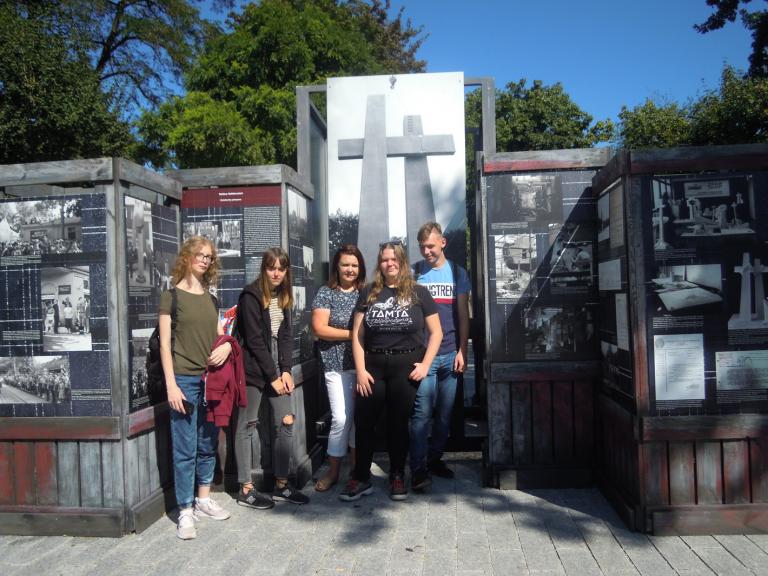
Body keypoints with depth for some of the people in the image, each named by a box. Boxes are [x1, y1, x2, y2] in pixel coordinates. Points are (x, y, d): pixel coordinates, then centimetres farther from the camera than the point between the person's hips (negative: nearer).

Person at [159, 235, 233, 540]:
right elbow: (165, 343, -6)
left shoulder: (210, 298, 13)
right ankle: (185, 511, 8)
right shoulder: (172, 295, -2)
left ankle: (203, 499, 26)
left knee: (208, 444, 12)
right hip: (185, 379, -6)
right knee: (185, 448, -2)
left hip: (211, 378, 6)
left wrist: (226, 345, -6)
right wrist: (171, 384, -12)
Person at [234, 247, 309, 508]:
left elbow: (285, 336, 10)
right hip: (254, 367, -7)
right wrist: (273, 376, -13)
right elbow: (254, 339, -14)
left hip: (276, 367, 7)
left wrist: (286, 370, -2)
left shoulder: (283, 296, 11)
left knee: (286, 423, 5)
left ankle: (281, 485, 16)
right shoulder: (251, 295, -10)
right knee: (247, 426, 1)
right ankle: (246, 490, 11)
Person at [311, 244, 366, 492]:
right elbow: (319, 329, -7)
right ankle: (333, 471, 13)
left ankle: (358, 468, 25)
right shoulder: (326, 293, 1)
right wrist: (353, 334, -9)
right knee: (341, 418, -5)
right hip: (337, 366, -2)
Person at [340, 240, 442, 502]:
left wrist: (425, 364, -8)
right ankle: (361, 477, 16)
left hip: (406, 367, -2)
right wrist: (360, 370, -4)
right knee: (363, 422, 2)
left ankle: (397, 477, 23)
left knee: (398, 423, 7)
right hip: (373, 366, 2)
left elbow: (436, 332, 2)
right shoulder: (369, 292, 7)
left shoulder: (418, 292, 2)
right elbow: (357, 334, 4)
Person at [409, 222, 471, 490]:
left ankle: (434, 458, 24)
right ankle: (418, 469, 0)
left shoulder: (457, 272, 8)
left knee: (445, 413, 10)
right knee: (422, 413, -6)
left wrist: (462, 351, 1)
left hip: (450, 355, 3)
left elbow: (463, 315, 8)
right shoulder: (414, 273, 2)